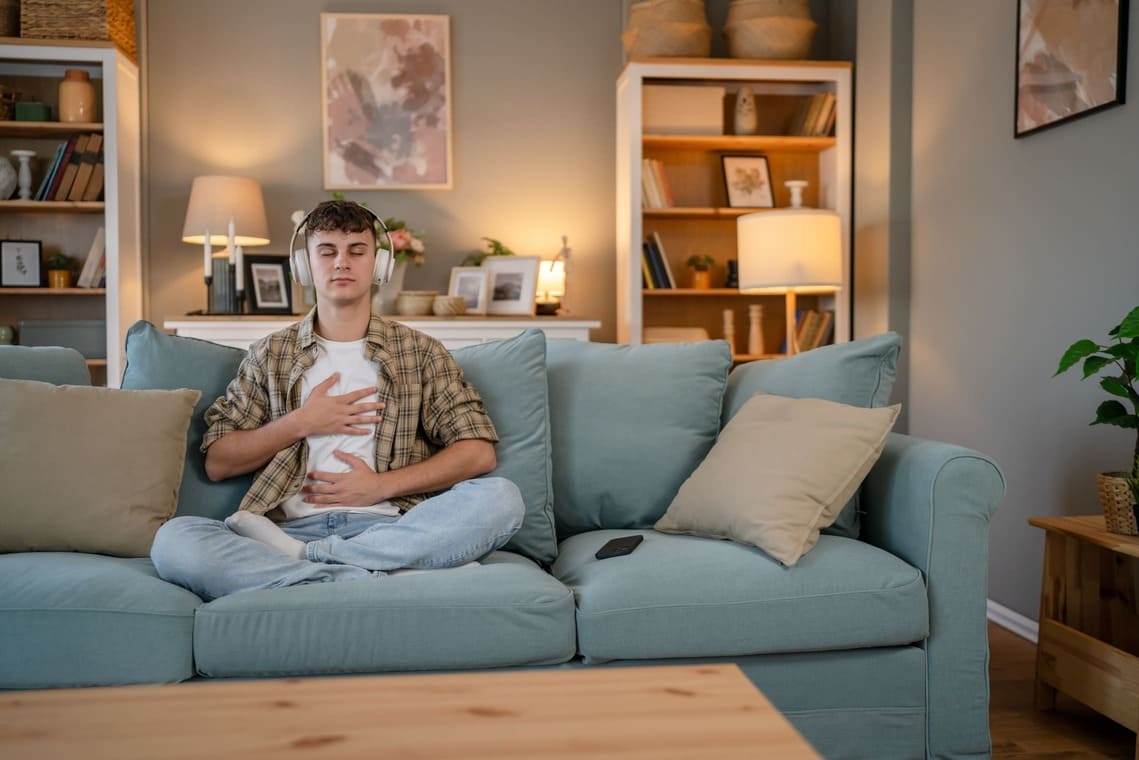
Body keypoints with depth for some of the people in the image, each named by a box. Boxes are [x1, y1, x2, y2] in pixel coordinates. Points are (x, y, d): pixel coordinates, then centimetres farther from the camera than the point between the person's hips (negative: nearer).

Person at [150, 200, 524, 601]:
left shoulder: (420, 351, 15)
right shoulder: (270, 355, 19)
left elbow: (479, 451, 4)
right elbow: (217, 462, 13)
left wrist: (381, 486, -5)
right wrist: (301, 423, 0)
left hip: (389, 526, 0)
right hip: (295, 524, 1)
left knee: (501, 497, -28)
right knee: (173, 539, -27)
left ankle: (296, 555, -25)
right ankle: (385, 575, -31)